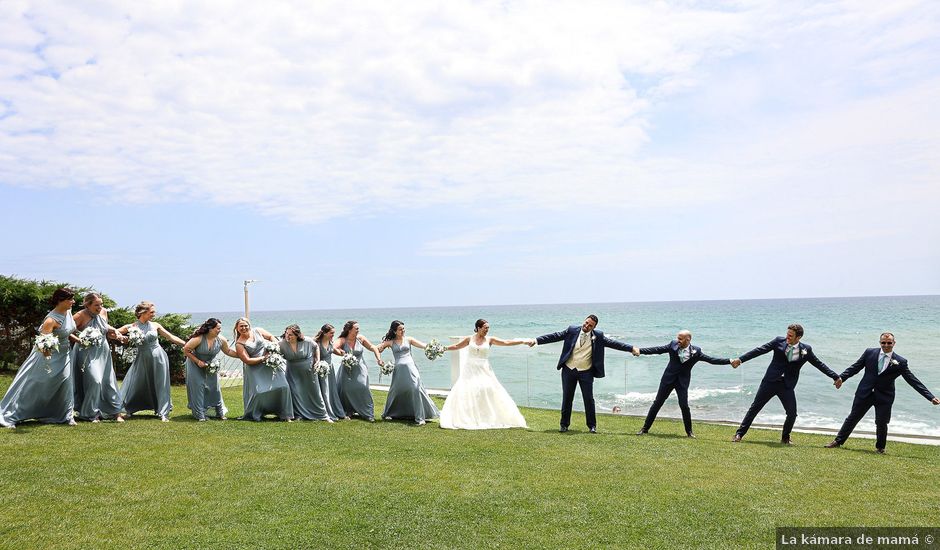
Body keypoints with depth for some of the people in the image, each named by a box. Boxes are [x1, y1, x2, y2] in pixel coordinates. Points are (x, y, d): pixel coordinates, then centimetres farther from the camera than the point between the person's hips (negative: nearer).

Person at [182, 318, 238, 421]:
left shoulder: (221, 340, -17)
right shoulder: (198, 339, -30)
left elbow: (228, 351, -1)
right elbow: (186, 350, -21)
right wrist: (198, 361, -23)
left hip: (211, 365, 4)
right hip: (196, 365, -4)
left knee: (214, 387, 4)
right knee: (198, 387, -5)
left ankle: (220, 413, 14)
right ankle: (199, 415, 3)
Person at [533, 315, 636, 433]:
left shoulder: (598, 336, -3)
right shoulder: (572, 330, -4)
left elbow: (612, 343, -5)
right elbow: (555, 336, -4)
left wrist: (631, 348, -13)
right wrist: (537, 340, -9)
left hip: (586, 372, 0)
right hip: (569, 370, 1)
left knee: (589, 399, 2)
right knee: (567, 398, 7)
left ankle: (592, 425, 17)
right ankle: (564, 424, 20)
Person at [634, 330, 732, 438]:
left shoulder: (696, 351, -7)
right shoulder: (673, 345, -5)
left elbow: (711, 360, -5)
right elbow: (657, 350, -3)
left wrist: (729, 361, -12)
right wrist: (640, 351, -9)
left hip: (682, 381, -1)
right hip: (668, 378, 1)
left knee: (684, 406, -9)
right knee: (657, 402, 3)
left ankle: (689, 432, 12)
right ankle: (645, 428, 11)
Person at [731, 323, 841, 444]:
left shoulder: (806, 349, 0)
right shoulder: (779, 341, -3)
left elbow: (819, 364, 9)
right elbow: (760, 350, -4)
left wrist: (836, 377, 8)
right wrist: (740, 359, -9)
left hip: (787, 386, 1)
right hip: (770, 381, -1)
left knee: (792, 414, -5)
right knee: (755, 407, 1)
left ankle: (785, 438, 20)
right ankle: (739, 434, 7)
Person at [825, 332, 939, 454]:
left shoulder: (900, 362, -4)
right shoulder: (869, 353, -1)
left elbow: (913, 381, -2)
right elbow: (855, 367, 5)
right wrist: (841, 378, -4)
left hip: (884, 397, -1)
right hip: (865, 393, 1)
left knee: (881, 423, 3)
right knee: (853, 417, 8)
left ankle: (880, 447, 28)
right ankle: (838, 441, 19)